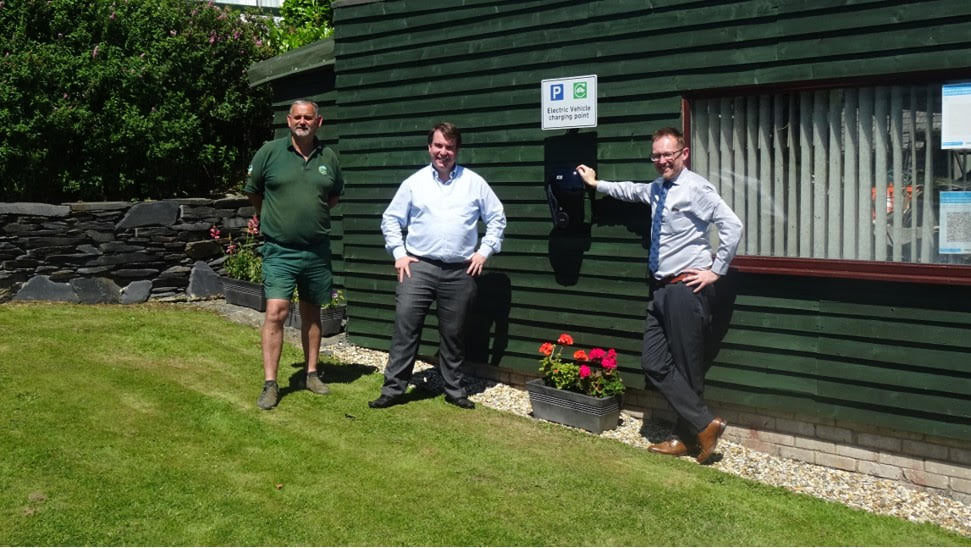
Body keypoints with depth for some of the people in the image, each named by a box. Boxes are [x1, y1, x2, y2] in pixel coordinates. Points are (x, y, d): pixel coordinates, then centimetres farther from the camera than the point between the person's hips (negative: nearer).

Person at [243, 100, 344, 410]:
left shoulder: (329, 158, 5)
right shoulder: (270, 152, -4)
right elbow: (253, 192, 8)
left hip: (317, 250, 3)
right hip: (280, 250, -3)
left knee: (311, 312, 13)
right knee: (276, 312, -11)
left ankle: (312, 374, 25)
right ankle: (270, 384, -6)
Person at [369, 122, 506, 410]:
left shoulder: (474, 182, 5)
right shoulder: (414, 182, 5)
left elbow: (496, 218, 11)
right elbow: (390, 219, 10)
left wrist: (485, 251, 2)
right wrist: (399, 253, 1)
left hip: (459, 271, 1)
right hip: (418, 267, 0)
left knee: (453, 334, 9)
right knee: (405, 327, -4)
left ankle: (454, 389, 22)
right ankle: (393, 388, 5)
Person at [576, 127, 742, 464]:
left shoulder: (695, 188, -11)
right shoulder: (656, 189, 15)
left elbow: (731, 225, -18)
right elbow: (631, 191, 37)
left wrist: (716, 270, -14)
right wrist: (597, 184, 43)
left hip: (687, 289, -9)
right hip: (662, 289, 9)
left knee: (687, 367, -1)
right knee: (654, 363, 4)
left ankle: (686, 437, 13)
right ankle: (703, 424, 9)